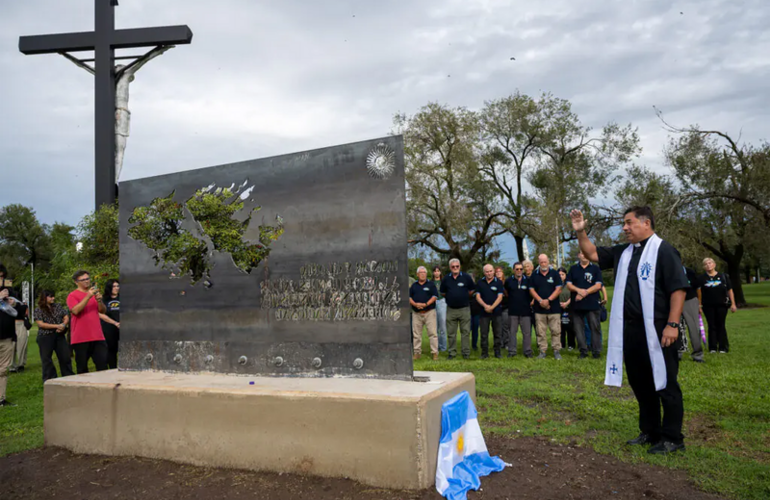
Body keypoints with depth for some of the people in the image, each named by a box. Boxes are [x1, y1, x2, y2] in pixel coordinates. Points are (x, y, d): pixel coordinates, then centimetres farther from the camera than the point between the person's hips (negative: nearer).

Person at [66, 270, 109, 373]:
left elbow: (103, 311, 13)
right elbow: (75, 310, -17)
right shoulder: (72, 295, 0)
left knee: (102, 365, 0)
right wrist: (88, 296, -20)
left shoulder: (93, 293, 17)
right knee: (82, 368, 3)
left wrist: (99, 300, -6)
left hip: (97, 337, 4)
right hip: (81, 338, -4)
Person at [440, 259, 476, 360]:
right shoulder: (446, 279, 4)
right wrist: (451, 297, 12)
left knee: (465, 331, 1)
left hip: (464, 309, -2)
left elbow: (472, 290, 10)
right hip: (451, 309, 2)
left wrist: (464, 297, 10)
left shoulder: (466, 277, 0)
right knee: (451, 333, 5)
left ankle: (466, 352, 9)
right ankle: (452, 353, 14)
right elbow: (443, 292, 16)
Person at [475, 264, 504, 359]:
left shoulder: (499, 282, 2)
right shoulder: (480, 283, 7)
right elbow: (478, 297, 3)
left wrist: (492, 307, -16)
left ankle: (497, 352, 12)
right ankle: (484, 352, 10)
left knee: (498, 333, 2)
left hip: (497, 311, -1)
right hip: (484, 312, 1)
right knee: (484, 334, 2)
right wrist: (485, 306, -13)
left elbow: (500, 297, -4)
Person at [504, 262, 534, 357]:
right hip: (512, 311, 0)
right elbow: (506, 292, 21)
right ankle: (511, 351, 10)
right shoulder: (509, 281, 5)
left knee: (527, 332, 1)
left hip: (526, 311, 0)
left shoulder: (527, 281, 3)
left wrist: (531, 302, 4)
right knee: (512, 332, 4)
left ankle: (527, 351, 9)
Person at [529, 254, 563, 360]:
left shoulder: (554, 273, 3)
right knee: (540, 331, 3)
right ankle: (542, 351, 10)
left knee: (556, 330, -1)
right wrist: (540, 301, -9)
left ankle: (556, 351, 8)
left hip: (554, 307, -1)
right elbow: (531, 290, 4)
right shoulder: (534, 275, 8)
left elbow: (558, 289, -3)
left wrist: (548, 300, -12)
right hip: (539, 308, 1)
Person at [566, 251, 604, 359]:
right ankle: (583, 351, 12)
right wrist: (579, 290, -15)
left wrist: (585, 293, -13)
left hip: (593, 304, -2)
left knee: (595, 328, -2)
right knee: (578, 328, 4)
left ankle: (597, 351, 5)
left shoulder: (595, 268, 4)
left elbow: (598, 285, -4)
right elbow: (569, 284, 4)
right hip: (577, 304, 3)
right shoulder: (573, 269, 11)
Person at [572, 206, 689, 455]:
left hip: (657, 330, -7)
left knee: (664, 384, 2)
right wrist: (580, 232, 3)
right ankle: (650, 432, 28)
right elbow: (592, 254, 19)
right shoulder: (623, 252, 12)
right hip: (630, 330, 8)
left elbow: (678, 289, -14)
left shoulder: (663, 250, -9)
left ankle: (672, 438, 12)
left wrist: (672, 325, -20)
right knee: (639, 383, 15)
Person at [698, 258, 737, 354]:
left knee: (721, 325, 4)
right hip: (708, 306, 0)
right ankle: (712, 348, 10)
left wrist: (733, 304, 2)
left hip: (722, 305, 0)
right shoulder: (702, 278, 3)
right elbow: (699, 292, 4)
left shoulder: (723, 276, 4)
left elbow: (730, 290, 6)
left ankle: (723, 347, 11)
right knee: (712, 326, 4)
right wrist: (699, 305, 0)